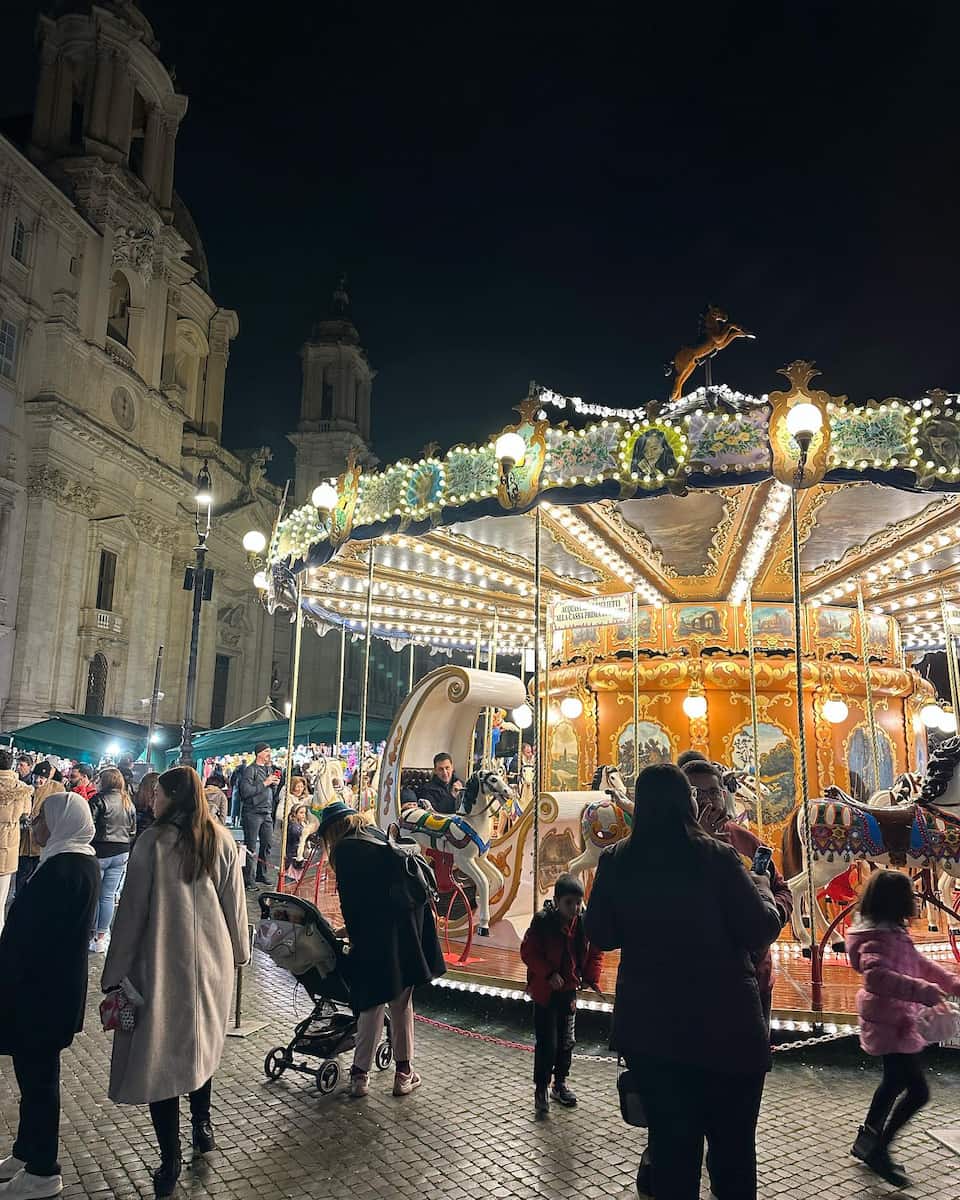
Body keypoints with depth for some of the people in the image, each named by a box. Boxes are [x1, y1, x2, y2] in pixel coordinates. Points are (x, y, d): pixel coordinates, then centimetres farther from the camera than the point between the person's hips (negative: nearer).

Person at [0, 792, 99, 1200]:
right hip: (56, 985, 9)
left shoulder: (61, 869, -26)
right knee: (36, 1072, 22)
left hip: (38, 989, -9)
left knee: (37, 1074, 6)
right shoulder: (83, 862, 5)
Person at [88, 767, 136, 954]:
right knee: (108, 896, 9)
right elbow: (132, 831, 15)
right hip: (121, 854, 5)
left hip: (99, 852, -5)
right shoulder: (129, 803, 10)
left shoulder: (99, 800, -10)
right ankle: (102, 937, 14)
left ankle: (92, 936, 12)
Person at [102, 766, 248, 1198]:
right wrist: (238, 949, 18)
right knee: (200, 1041, 23)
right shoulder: (222, 841, -3)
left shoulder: (152, 841, -14)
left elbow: (133, 909, -11)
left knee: (158, 1049, 6)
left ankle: (170, 1159, 10)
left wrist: (115, 973, -3)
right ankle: (202, 1126, 35)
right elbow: (234, 902, 4)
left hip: (161, 961, -4)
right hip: (210, 959, 4)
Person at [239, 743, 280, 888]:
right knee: (251, 847, -2)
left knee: (268, 844, 10)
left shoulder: (269, 769, 15)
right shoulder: (250, 770, -9)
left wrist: (275, 784, 4)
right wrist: (264, 783, -17)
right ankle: (248, 880, 2)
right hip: (252, 813, -7)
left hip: (267, 812, 7)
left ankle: (261, 874, 22)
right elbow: (245, 791, -20)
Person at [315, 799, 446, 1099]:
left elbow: (350, 900, -6)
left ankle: (360, 1075, 16)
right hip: (410, 925, 6)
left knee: (373, 1002, 7)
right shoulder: (379, 836, 15)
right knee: (402, 1001, 16)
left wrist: (354, 937, 6)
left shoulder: (344, 850, -4)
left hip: (378, 932, -6)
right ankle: (404, 1073, 24)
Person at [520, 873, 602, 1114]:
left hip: (569, 991, 5)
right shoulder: (542, 921, -18)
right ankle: (541, 1089, 15)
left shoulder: (584, 923, -7)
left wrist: (591, 978, -7)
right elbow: (527, 951, -15)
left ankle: (560, 1084, 34)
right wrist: (549, 974, -22)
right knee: (547, 1043, -2)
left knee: (566, 1040, 16)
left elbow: (595, 952, 5)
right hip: (545, 992, -5)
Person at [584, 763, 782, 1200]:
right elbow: (760, 932, -13)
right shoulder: (715, 857, -16)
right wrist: (762, 887, 5)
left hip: (647, 1028, 3)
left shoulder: (615, 861, -6)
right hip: (723, 1027, -3)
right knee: (733, 1148, 16)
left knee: (671, 1146, 17)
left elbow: (600, 935, 3)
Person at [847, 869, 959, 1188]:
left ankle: (866, 1139, 36)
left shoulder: (892, 932, 8)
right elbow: (876, 976, -40)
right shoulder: (879, 937, -26)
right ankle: (879, 1150, 8)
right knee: (917, 1091, -5)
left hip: (894, 1019, 11)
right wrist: (920, 990, -44)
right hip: (892, 1023, -11)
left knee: (895, 1081, 22)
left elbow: (917, 961, 21)